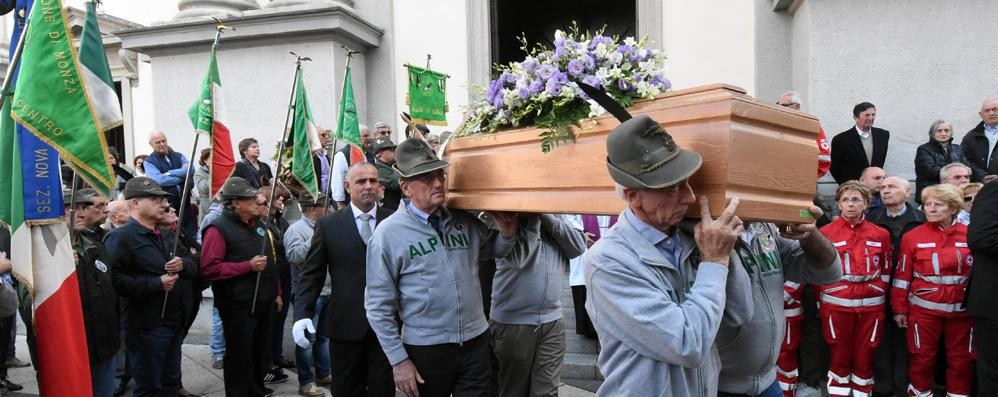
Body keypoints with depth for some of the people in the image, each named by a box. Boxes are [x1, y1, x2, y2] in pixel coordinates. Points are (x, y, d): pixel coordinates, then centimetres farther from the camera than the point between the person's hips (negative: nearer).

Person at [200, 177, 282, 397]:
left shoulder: (258, 224, 12)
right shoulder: (219, 228, -13)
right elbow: (209, 268, -21)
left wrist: (276, 292, 18)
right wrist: (248, 266, -21)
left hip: (263, 302, 7)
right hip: (238, 305, -7)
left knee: (258, 352, 19)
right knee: (239, 356, 4)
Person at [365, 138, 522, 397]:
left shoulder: (465, 221, 2)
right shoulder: (388, 234, -10)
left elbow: (493, 250, 19)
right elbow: (379, 306, -8)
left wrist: (507, 234, -3)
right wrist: (398, 360, -10)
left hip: (475, 342, 3)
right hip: (425, 349, -3)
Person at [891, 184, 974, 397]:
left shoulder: (970, 235, 1)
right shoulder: (912, 237, -2)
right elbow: (902, 276, -1)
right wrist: (900, 309, -2)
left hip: (962, 309, 2)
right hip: (924, 308, -1)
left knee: (962, 357, 11)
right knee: (923, 356, 6)